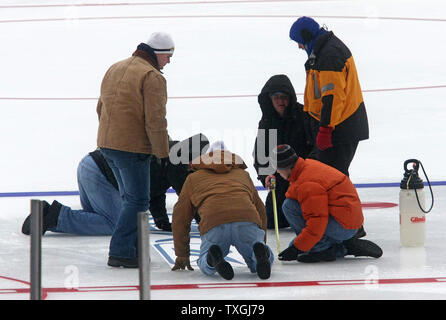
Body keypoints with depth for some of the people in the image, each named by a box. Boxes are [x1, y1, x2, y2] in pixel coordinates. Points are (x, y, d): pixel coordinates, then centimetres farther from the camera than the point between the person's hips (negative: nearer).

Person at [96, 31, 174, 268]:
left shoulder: (115, 69, 16)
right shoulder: (152, 77, -13)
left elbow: (101, 108, 22)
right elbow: (155, 120, -16)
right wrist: (163, 153, -9)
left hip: (107, 144, 9)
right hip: (132, 148, -9)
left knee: (131, 197, 19)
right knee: (137, 200, -3)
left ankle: (131, 248, 21)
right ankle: (120, 252, -7)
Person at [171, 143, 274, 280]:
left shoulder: (193, 178, 34)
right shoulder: (243, 174, 38)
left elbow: (180, 218, 33)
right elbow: (260, 209, 40)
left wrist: (182, 255, 40)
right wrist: (262, 243, 49)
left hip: (213, 223, -1)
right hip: (248, 221, 1)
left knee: (205, 265, 20)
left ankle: (213, 258, -16)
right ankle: (260, 253, -17)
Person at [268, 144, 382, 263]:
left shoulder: (307, 184, -22)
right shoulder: (309, 164, 8)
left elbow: (317, 222, -26)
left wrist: (297, 248, -22)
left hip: (343, 226, -10)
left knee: (289, 206, -16)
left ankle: (322, 248, -11)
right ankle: (345, 248, 9)